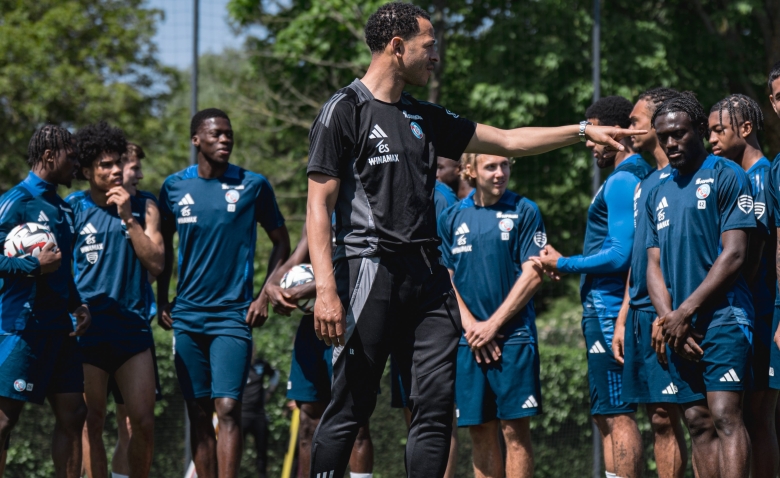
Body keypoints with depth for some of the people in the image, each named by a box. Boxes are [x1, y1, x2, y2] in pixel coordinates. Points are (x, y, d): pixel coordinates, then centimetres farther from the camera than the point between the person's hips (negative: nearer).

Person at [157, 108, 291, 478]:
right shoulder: (174, 187, 7)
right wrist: (162, 301, 12)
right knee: (198, 413, 5)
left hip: (233, 314, -3)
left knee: (228, 407, -14)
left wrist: (265, 296, -1)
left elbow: (281, 242, 7)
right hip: (187, 315, 3)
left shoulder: (253, 185, 0)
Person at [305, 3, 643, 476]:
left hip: (427, 275, 7)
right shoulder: (345, 110, -2)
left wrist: (583, 130, 21)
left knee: (436, 408, 0)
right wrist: (326, 289, -18)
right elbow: (319, 205, -8)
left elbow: (506, 140, 26)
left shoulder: (425, 118, 19)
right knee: (350, 408, -7)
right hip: (370, 272, -7)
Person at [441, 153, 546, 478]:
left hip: (514, 335, -3)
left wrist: (493, 324, -8)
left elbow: (533, 275, -4)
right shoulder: (452, 217, 10)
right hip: (468, 340, 3)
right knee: (480, 432, 4)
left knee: (515, 429, -6)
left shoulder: (524, 211, 2)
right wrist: (470, 325, -5)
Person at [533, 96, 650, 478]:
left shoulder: (621, 182, -14)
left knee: (617, 415, -11)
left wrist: (562, 265, -10)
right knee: (606, 414, 14)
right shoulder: (640, 177, 17)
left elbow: (620, 255, -20)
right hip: (606, 308, 11)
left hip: (609, 309, -11)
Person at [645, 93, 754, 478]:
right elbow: (654, 265, 16)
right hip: (677, 327, 7)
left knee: (725, 416, -16)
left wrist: (685, 311, -11)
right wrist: (668, 318, -2)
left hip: (722, 317, -7)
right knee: (698, 422, 3)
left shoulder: (726, 176, -2)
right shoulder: (659, 194, 19)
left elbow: (734, 255, -9)